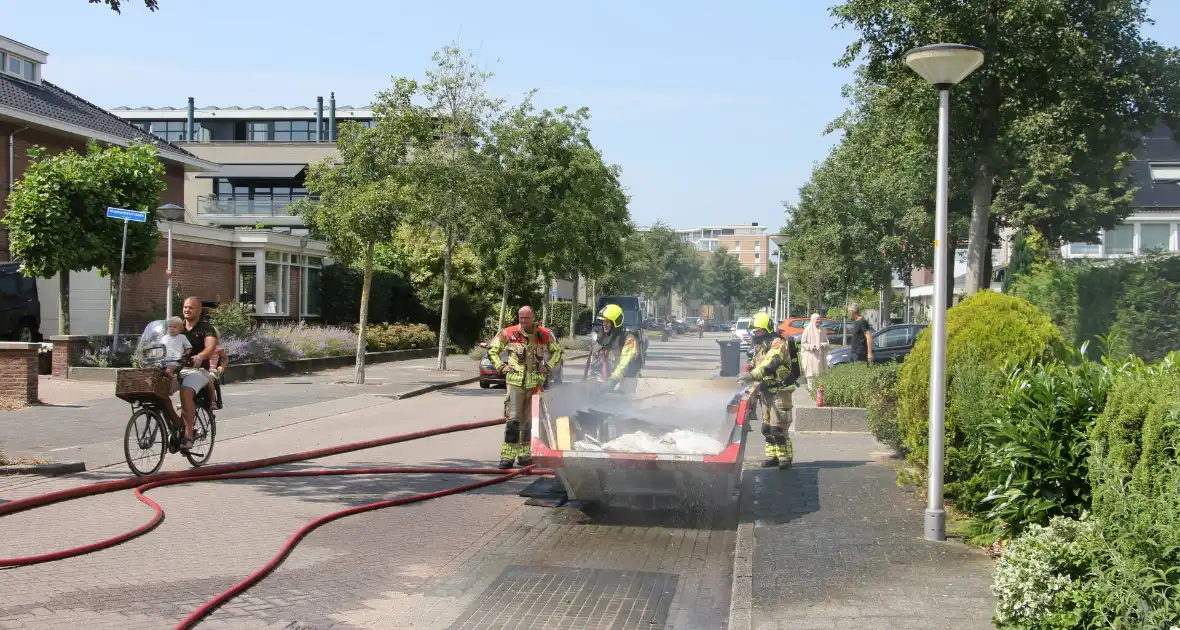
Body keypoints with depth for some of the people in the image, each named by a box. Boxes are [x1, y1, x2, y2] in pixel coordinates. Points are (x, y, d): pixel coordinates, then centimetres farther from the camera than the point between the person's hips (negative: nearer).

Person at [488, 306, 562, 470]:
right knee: (513, 419, -10)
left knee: (530, 420, 7)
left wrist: (548, 366, 7)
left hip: (536, 383, 2)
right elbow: (492, 350, 12)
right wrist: (501, 366, 0)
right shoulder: (509, 333, 0)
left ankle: (524, 455, 16)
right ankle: (507, 457, -9)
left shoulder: (544, 334, 4)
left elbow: (557, 351, 21)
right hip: (515, 382, -2)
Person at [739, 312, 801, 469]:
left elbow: (770, 363, -32)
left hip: (780, 391, -10)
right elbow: (756, 365, 21)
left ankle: (785, 457, -4)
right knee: (767, 427, 13)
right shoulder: (760, 346, 15)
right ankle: (772, 456, 21)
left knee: (778, 427, -11)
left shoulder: (777, 343, -16)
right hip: (766, 391, 10)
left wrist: (752, 374, -44)